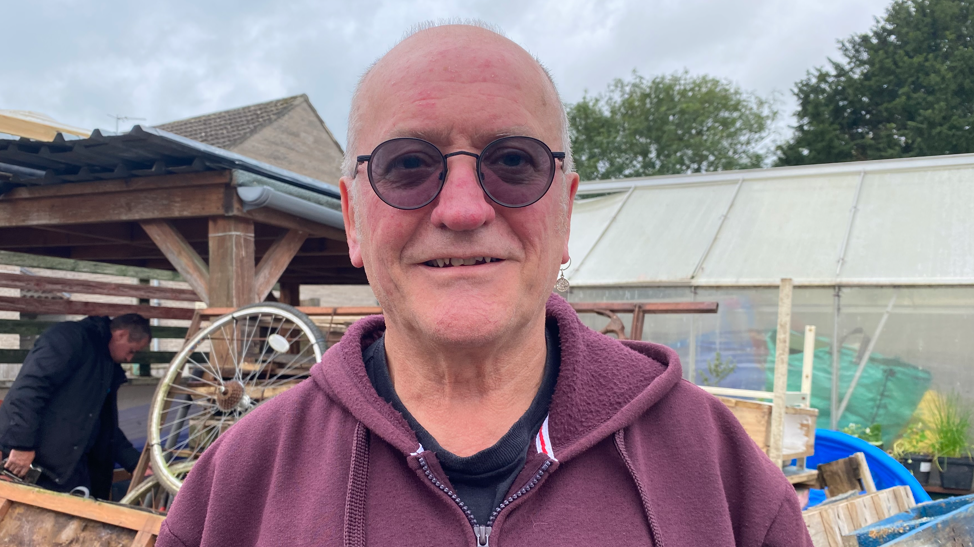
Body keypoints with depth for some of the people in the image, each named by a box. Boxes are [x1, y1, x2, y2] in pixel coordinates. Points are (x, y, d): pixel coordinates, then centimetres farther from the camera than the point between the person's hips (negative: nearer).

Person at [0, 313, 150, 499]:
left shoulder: (109, 367, 18)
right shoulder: (71, 337, -10)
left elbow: (106, 426, 22)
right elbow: (29, 387, -22)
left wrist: (136, 463, 14)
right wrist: (23, 444, -27)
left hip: (70, 463, 9)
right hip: (38, 459, -9)